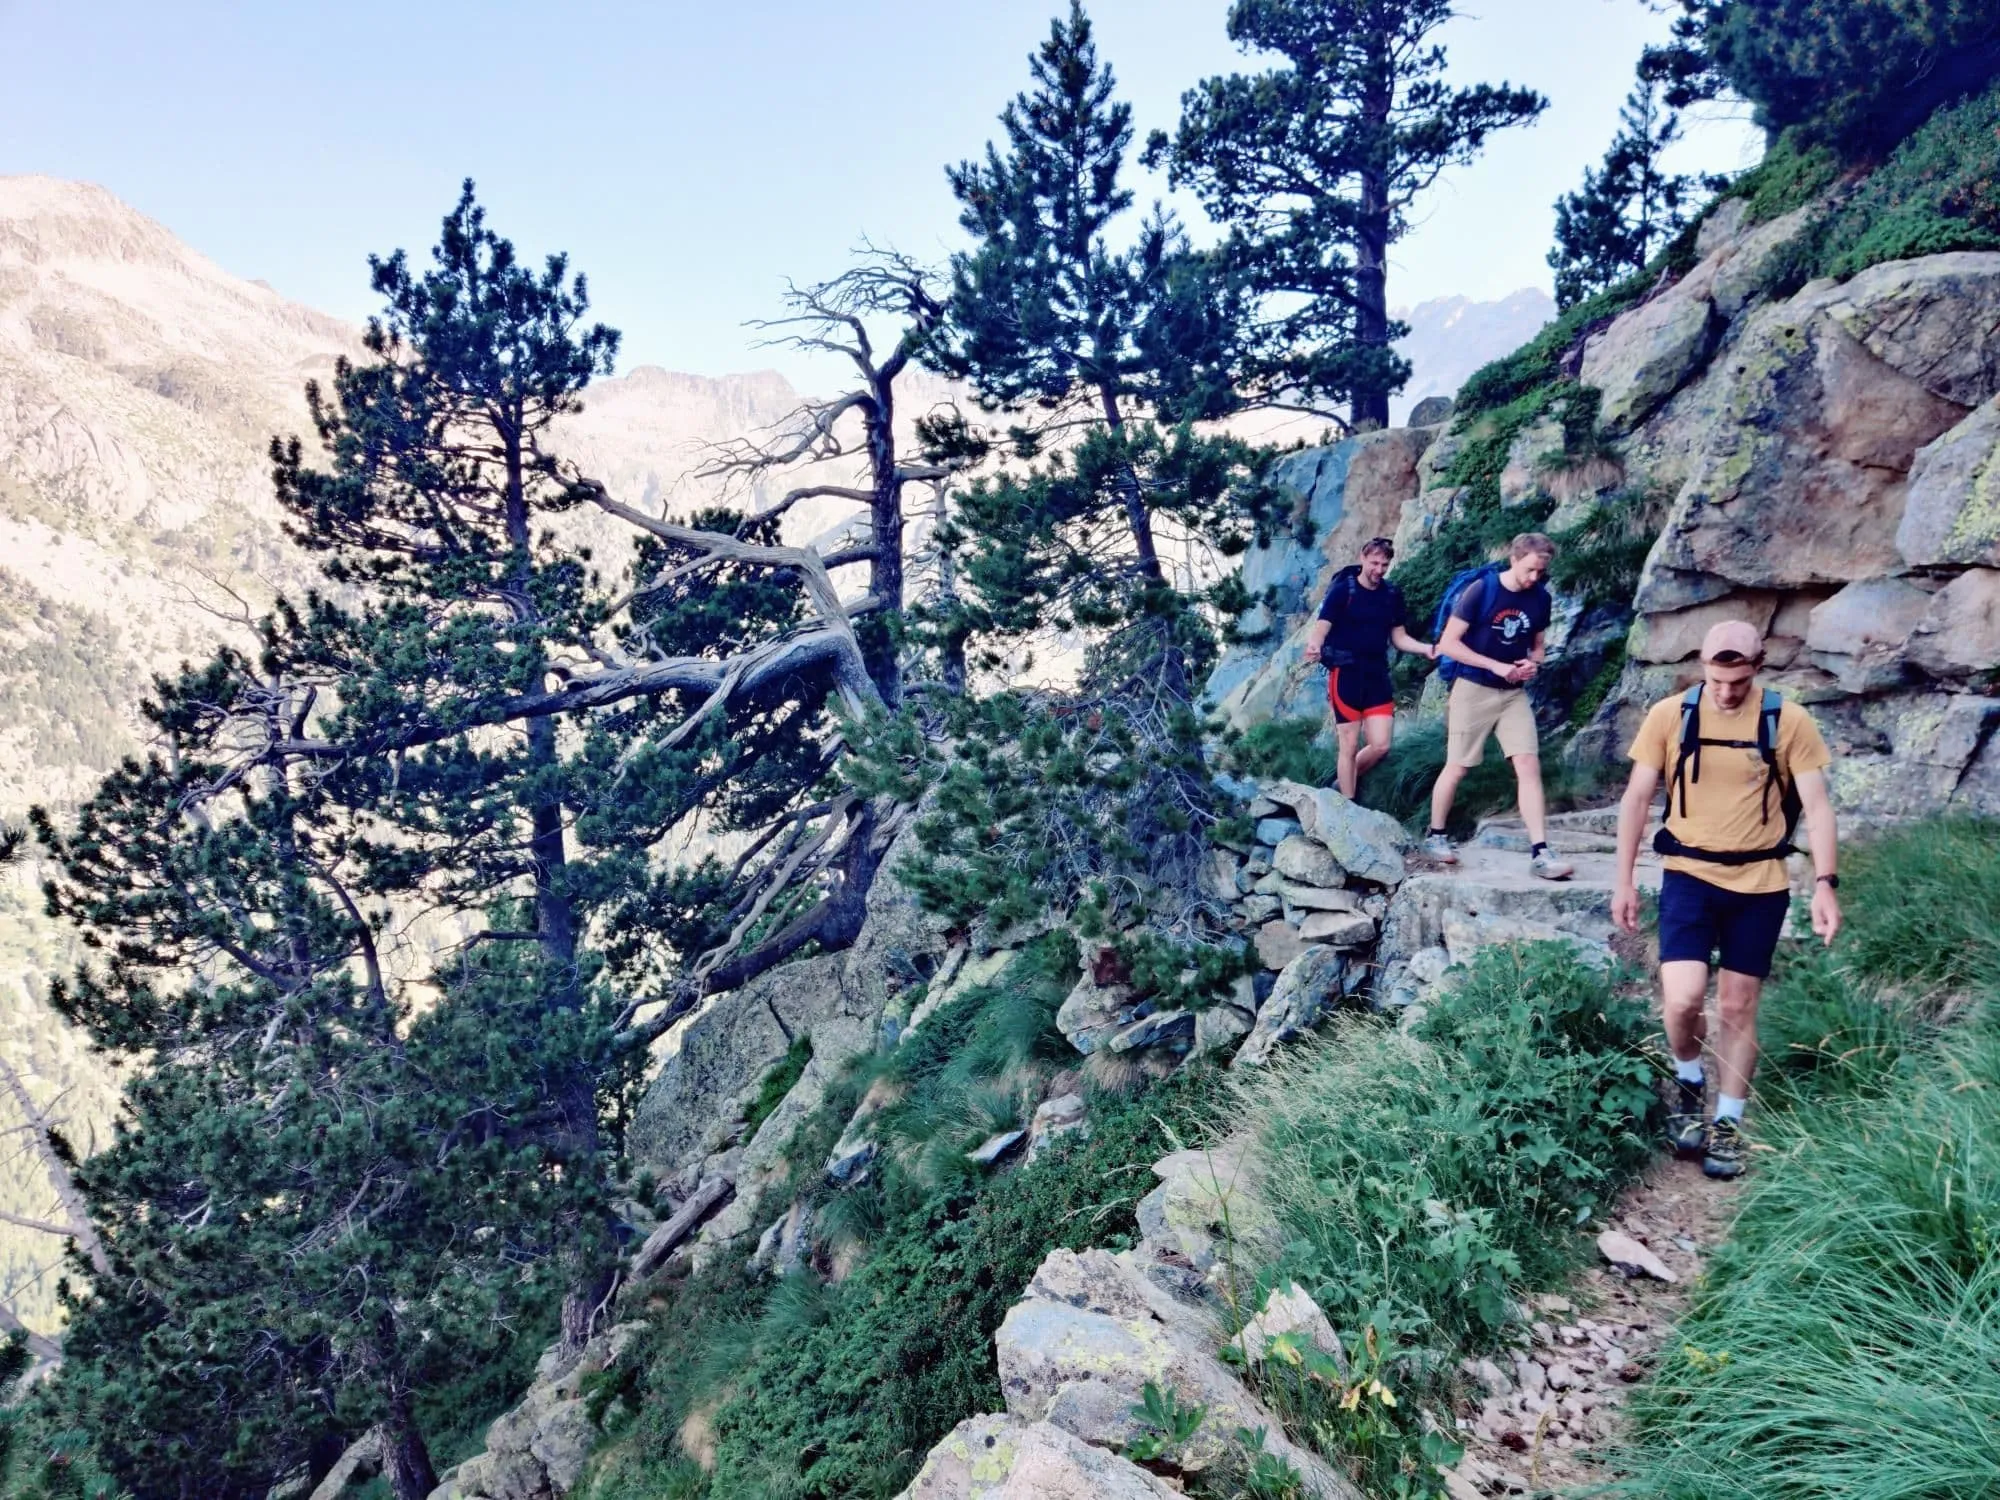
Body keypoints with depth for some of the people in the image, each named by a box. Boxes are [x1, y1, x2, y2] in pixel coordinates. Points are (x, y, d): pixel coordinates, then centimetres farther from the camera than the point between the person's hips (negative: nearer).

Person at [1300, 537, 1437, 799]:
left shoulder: (1392, 594, 8)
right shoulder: (1342, 590, -6)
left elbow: (1399, 637, 12)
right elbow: (1321, 628, -13)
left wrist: (1426, 648, -7)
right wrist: (1314, 646, -36)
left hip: (1377, 675, 5)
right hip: (1346, 674, -5)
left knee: (1380, 745, 0)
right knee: (1350, 747, -2)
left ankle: (1343, 782, 25)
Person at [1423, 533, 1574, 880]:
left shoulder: (1541, 598, 1)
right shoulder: (1481, 590, -13)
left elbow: (1538, 646, 15)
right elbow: (1448, 643, -13)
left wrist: (1533, 664, -9)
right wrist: (1497, 666, -19)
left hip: (1514, 694, 4)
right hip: (1474, 690, -4)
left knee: (1529, 766, -8)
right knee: (1457, 767, 5)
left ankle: (1540, 852, -9)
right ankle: (1435, 835, 24)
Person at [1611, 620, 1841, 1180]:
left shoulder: (1789, 722, -5)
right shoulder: (1670, 715, -5)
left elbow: (1816, 805, -3)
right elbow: (1637, 798, 1)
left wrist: (1825, 883, -14)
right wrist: (1624, 881, 1)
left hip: (1760, 883, 1)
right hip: (1690, 875, 0)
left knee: (1738, 1007, 8)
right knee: (1682, 998, -14)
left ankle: (1728, 1125, 24)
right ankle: (1687, 1082, 17)